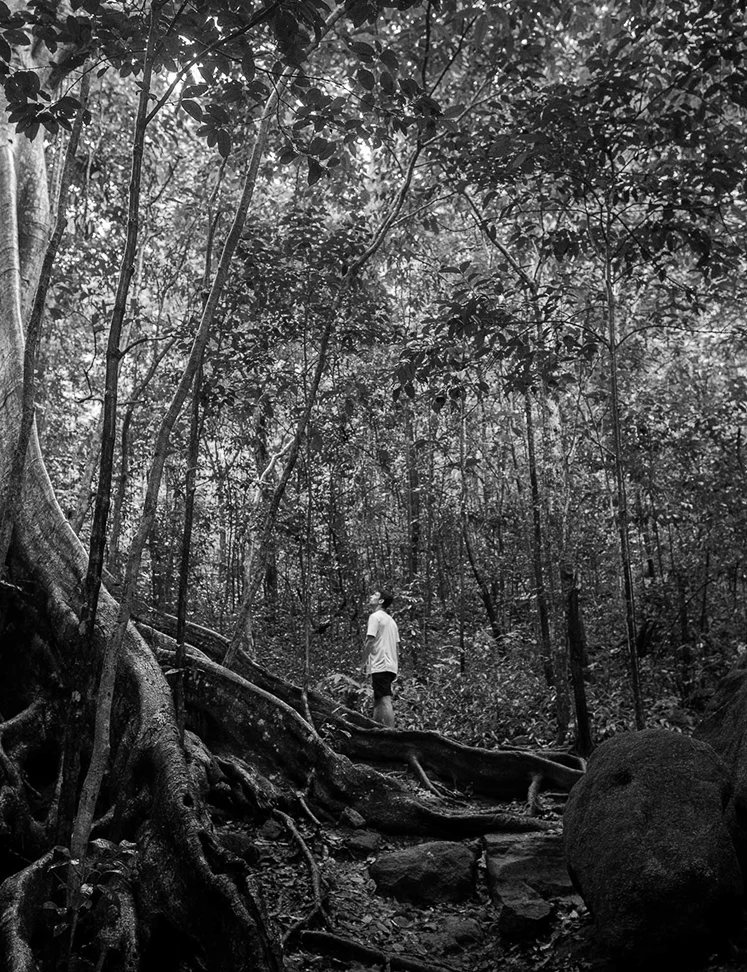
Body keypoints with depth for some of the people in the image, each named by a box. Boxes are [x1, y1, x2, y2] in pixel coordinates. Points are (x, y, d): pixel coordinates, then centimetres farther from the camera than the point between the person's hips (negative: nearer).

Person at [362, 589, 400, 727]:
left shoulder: (375, 616, -6)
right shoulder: (391, 620, 21)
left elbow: (370, 640, -13)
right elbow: (397, 645, 19)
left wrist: (365, 661, -7)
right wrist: (397, 665, 20)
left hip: (380, 665, -9)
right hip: (391, 666, 9)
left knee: (385, 700, -13)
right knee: (378, 701, 15)